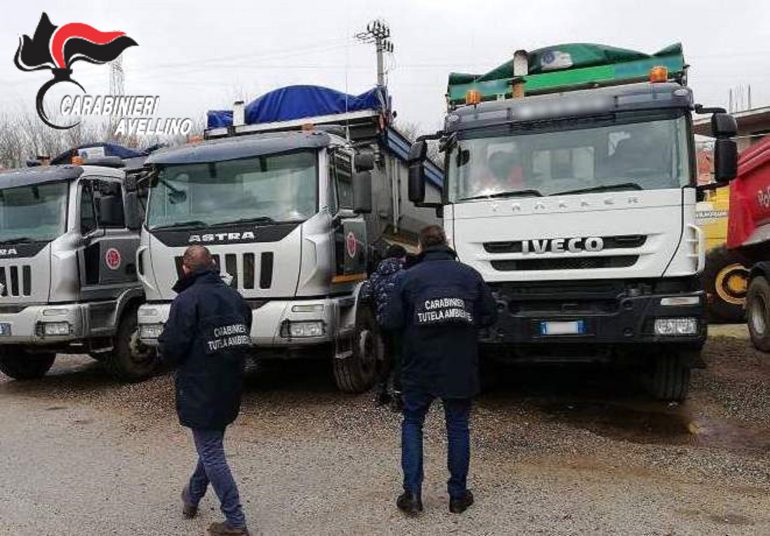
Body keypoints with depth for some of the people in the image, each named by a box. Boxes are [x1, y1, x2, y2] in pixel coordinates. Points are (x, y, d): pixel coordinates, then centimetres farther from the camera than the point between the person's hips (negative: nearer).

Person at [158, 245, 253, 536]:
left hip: (201, 393, -7)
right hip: (230, 391, 7)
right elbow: (243, 340, 10)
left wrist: (165, 345, 3)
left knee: (211, 455, 1)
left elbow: (171, 349, -17)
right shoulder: (235, 297, 5)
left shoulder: (187, 300, -17)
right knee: (211, 446, 23)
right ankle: (192, 497, 44)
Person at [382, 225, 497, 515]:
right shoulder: (470, 275, 1)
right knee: (458, 426, 14)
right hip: (461, 367, 1)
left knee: (412, 423, 15)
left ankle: (412, 493, 11)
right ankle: (458, 495, 22)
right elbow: (489, 315, 3)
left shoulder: (409, 277, -5)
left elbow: (390, 322, -8)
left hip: (420, 367, -1)